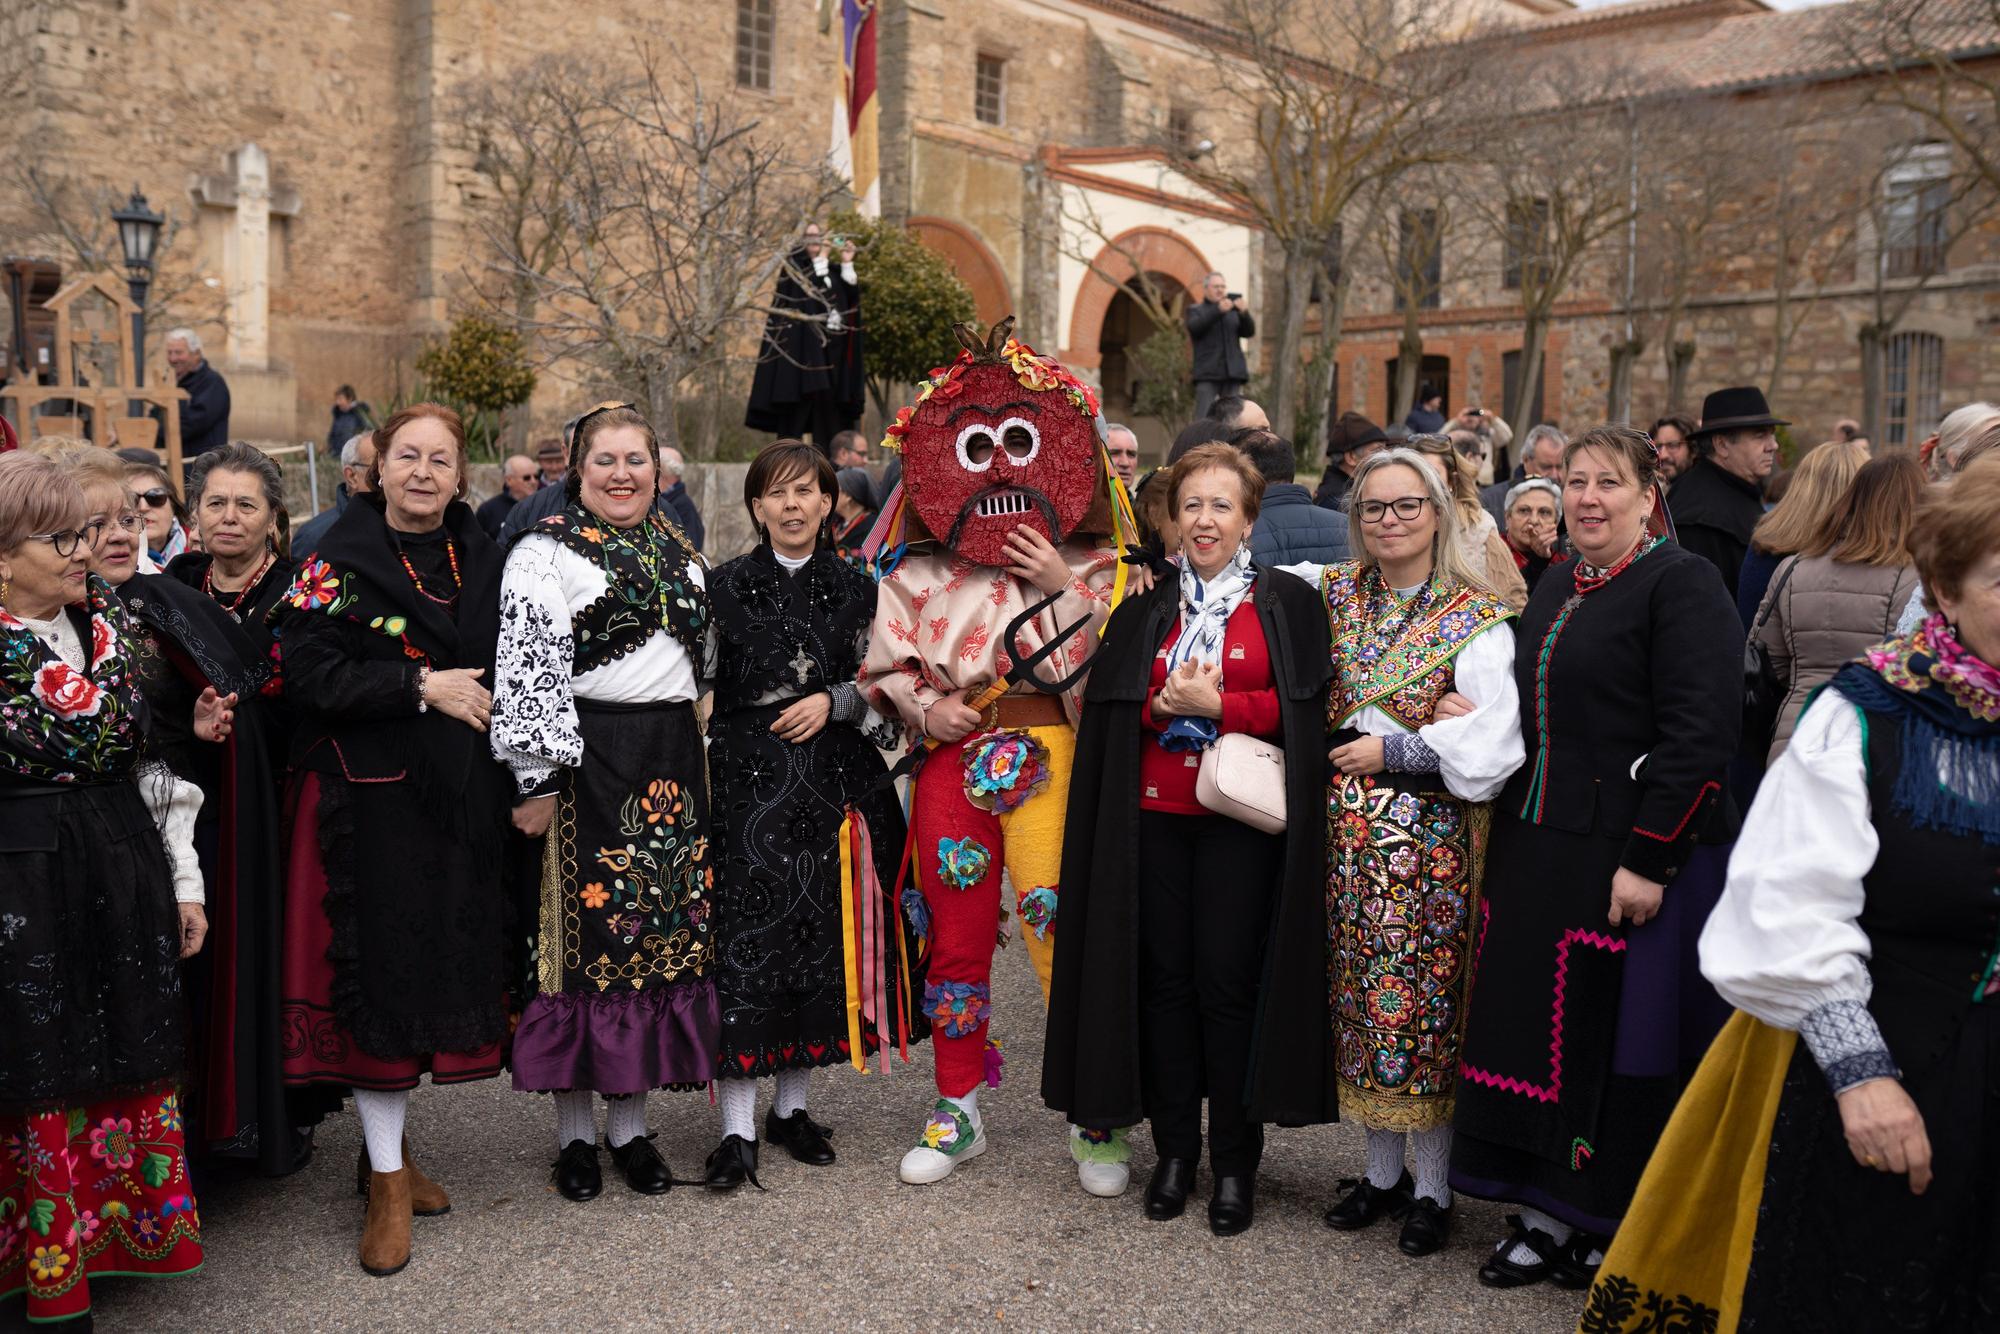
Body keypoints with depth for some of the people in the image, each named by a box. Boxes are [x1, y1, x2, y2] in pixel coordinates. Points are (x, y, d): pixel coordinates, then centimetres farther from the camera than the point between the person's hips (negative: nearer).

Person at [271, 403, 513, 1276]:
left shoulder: (481, 558, 9)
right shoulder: (338, 562, -5)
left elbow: (502, 664, 19)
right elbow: (308, 672, -14)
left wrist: (481, 698, 0)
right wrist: (422, 686, -17)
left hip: (460, 800, 5)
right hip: (370, 799, -5)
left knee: (445, 964, 9)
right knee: (377, 970, -1)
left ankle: (389, 1140, 28)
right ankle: (388, 1180, 10)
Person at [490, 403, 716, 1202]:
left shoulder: (680, 551, 14)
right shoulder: (547, 551, -5)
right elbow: (527, 670, -13)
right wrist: (539, 779, -18)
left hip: (670, 761, 6)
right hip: (585, 761, -6)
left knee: (666, 930, 7)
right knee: (584, 930, 0)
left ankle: (630, 1120, 20)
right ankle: (574, 1129, 14)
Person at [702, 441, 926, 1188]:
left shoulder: (855, 591, 9)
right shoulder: (724, 587, 6)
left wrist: (834, 701, -8)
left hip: (832, 784, 2)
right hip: (745, 783, -2)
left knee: (820, 937, 6)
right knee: (743, 942, -6)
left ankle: (790, 1107, 21)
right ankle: (738, 1128, 0)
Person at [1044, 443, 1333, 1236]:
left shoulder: (1287, 602, 4)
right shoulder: (1148, 610, 13)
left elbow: (1303, 709, -4)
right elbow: (1106, 705, 7)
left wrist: (1217, 706, -14)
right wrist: (1163, 706, -11)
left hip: (1240, 819, -3)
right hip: (1155, 817, 3)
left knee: (1228, 984, -2)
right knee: (1164, 979, 5)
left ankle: (1235, 1164, 11)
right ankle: (1175, 1151, 18)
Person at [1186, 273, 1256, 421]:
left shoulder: (1233, 311, 20)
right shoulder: (1195, 310, 13)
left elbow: (1249, 332, 8)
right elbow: (1194, 328, -8)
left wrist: (1244, 313, -12)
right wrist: (1218, 310, -20)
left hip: (1233, 373, 3)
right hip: (1208, 373, -3)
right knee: (1203, 419, -11)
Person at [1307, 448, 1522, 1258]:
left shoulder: (1477, 619, -5)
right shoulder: (1334, 596, 8)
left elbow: (1489, 749, -12)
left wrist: (1387, 748, -11)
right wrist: (1425, 724, -5)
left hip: (1431, 834, -4)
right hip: (1350, 829, 4)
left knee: (1424, 1001, 1)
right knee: (1363, 996, 9)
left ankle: (1432, 1186, 16)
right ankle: (1382, 1171, 24)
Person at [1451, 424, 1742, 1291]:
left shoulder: (1682, 585, -10)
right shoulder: (1556, 586, 14)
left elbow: (1699, 734, -18)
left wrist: (1648, 859, -22)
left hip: (1633, 860, -7)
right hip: (1537, 853, 7)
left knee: (1618, 1033, 2)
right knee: (1537, 1022, 11)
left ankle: (1620, 1225, 19)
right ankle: (1550, 1212, 25)